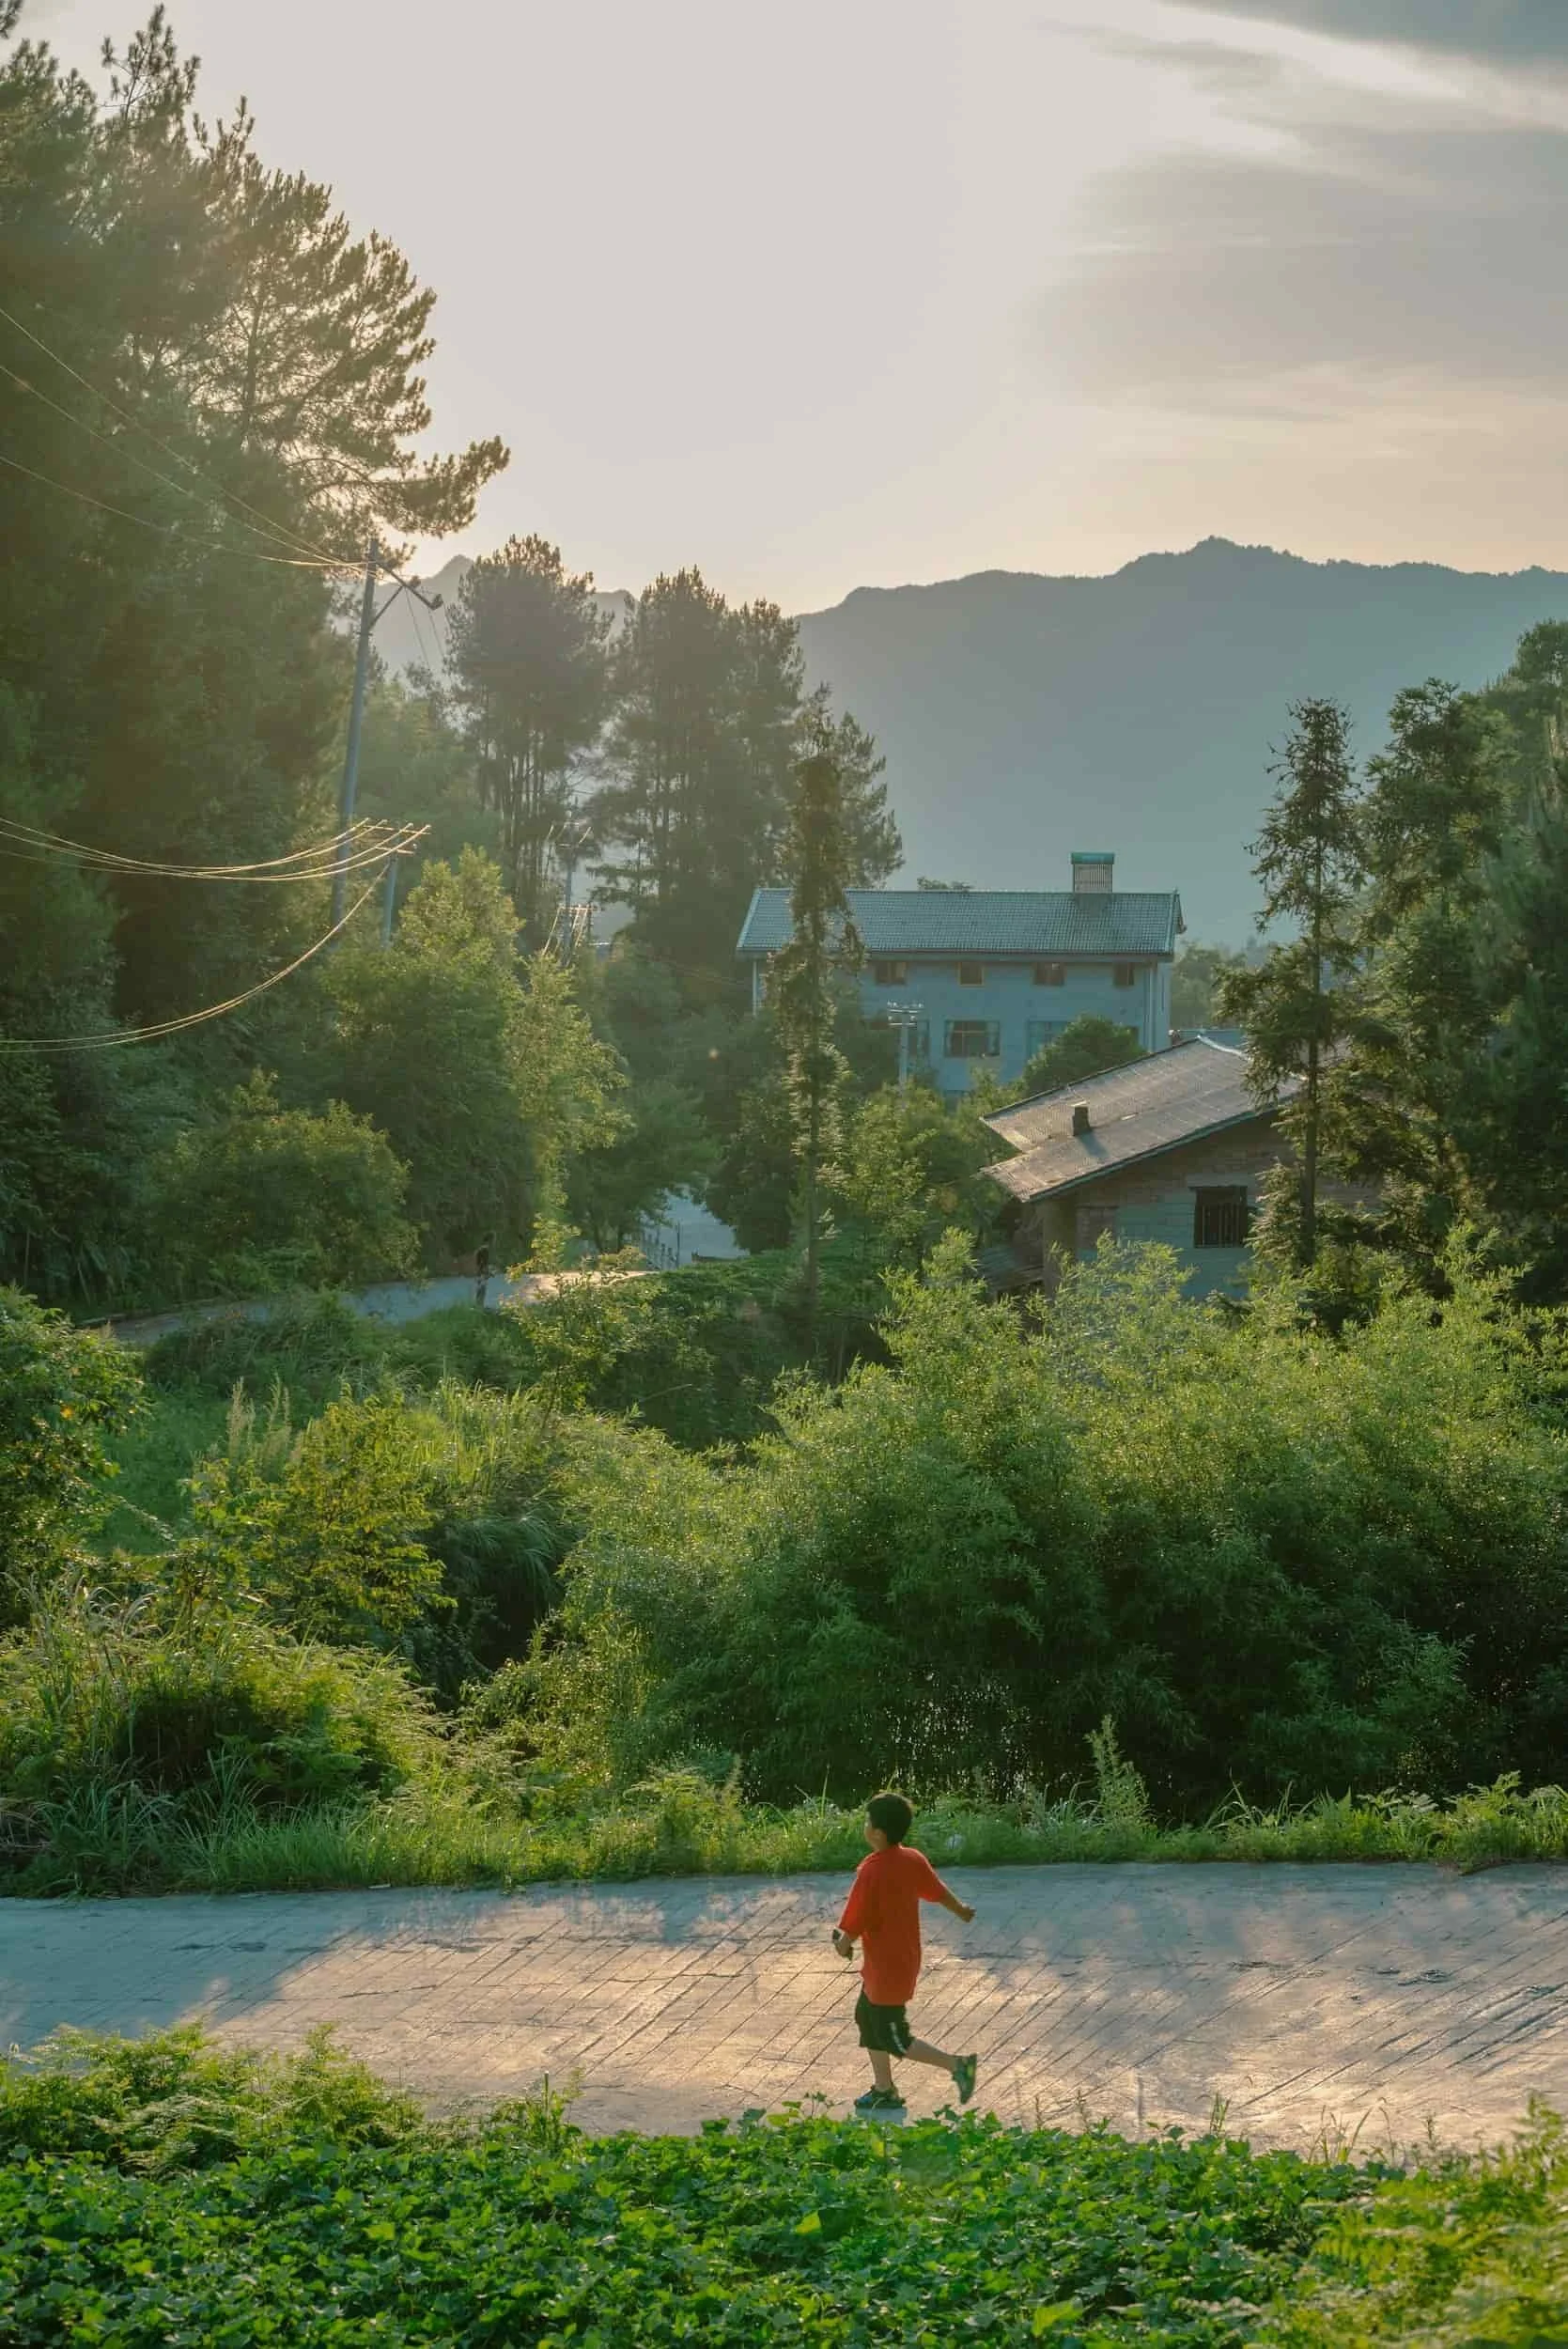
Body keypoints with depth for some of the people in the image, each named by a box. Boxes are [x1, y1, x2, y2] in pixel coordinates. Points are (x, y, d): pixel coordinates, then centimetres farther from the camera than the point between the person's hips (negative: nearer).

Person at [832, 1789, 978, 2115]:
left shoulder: (871, 1872, -28)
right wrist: (963, 1912, 33)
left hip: (885, 1969, -8)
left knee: (894, 2040, 7)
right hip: (905, 1959, 8)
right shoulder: (914, 1860, -5)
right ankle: (884, 2091, 31)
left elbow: (853, 1927, -24)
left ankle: (958, 2066, 4)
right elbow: (940, 1893, 12)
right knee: (867, 2016, 23)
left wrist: (842, 1944, -1)